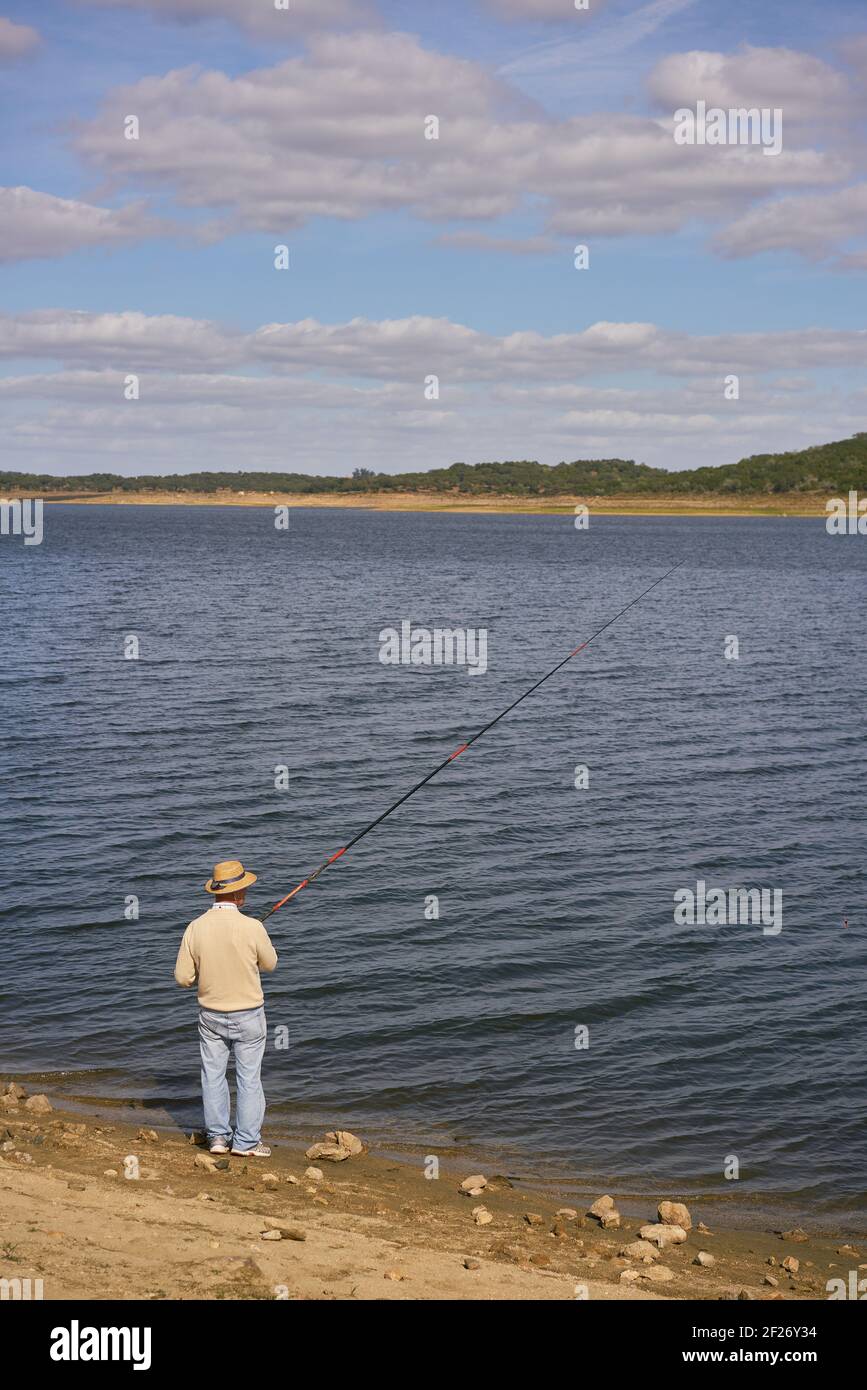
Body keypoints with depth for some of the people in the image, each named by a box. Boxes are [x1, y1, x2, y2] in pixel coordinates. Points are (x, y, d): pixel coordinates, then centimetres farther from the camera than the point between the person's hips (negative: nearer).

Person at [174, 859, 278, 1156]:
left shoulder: (196, 928, -12)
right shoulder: (252, 928, -21)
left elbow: (183, 977, -7)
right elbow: (270, 964, -2)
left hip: (211, 1015, 3)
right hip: (248, 1015, -3)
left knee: (213, 1076, 15)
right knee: (249, 1077, 8)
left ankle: (218, 1137, 19)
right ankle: (246, 1141, 12)